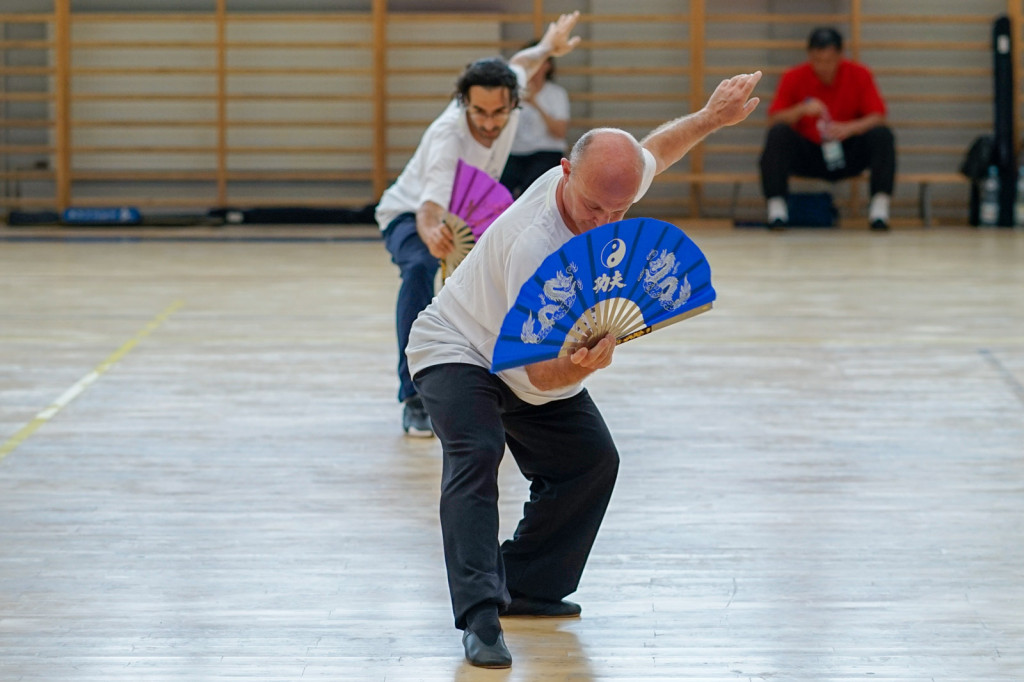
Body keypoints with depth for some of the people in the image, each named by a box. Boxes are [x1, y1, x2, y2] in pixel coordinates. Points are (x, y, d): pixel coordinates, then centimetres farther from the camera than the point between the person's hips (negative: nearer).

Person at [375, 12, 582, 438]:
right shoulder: (449, 139, -42)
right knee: (421, 268, -38)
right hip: (409, 214, -8)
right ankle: (414, 399, -36)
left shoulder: (505, 97, -24)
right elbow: (429, 209, -54)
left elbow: (519, 64, 2)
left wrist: (548, 47, 24)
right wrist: (432, 235, -78)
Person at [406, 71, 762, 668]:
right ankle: (480, 616, -38)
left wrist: (711, 118, 12)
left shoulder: (614, 178, -20)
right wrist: (579, 368, -60)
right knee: (476, 452, -30)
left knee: (591, 459, 7)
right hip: (459, 350, -8)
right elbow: (538, 374, -41)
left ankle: (526, 587, 19)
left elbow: (654, 152, 9)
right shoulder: (534, 246, -42)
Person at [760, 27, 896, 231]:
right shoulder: (794, 78, -5)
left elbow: (877, 118, -12)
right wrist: (801, 110, -29)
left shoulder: (859, 75, -4)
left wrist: (850, 128, -32)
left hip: (847, 156, 0)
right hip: (806, 156, 0)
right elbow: (773, 120, -10)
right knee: (778, 133, -27)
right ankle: (776, 207, -30)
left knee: (882, 135, -25)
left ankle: (880, 206, -30)